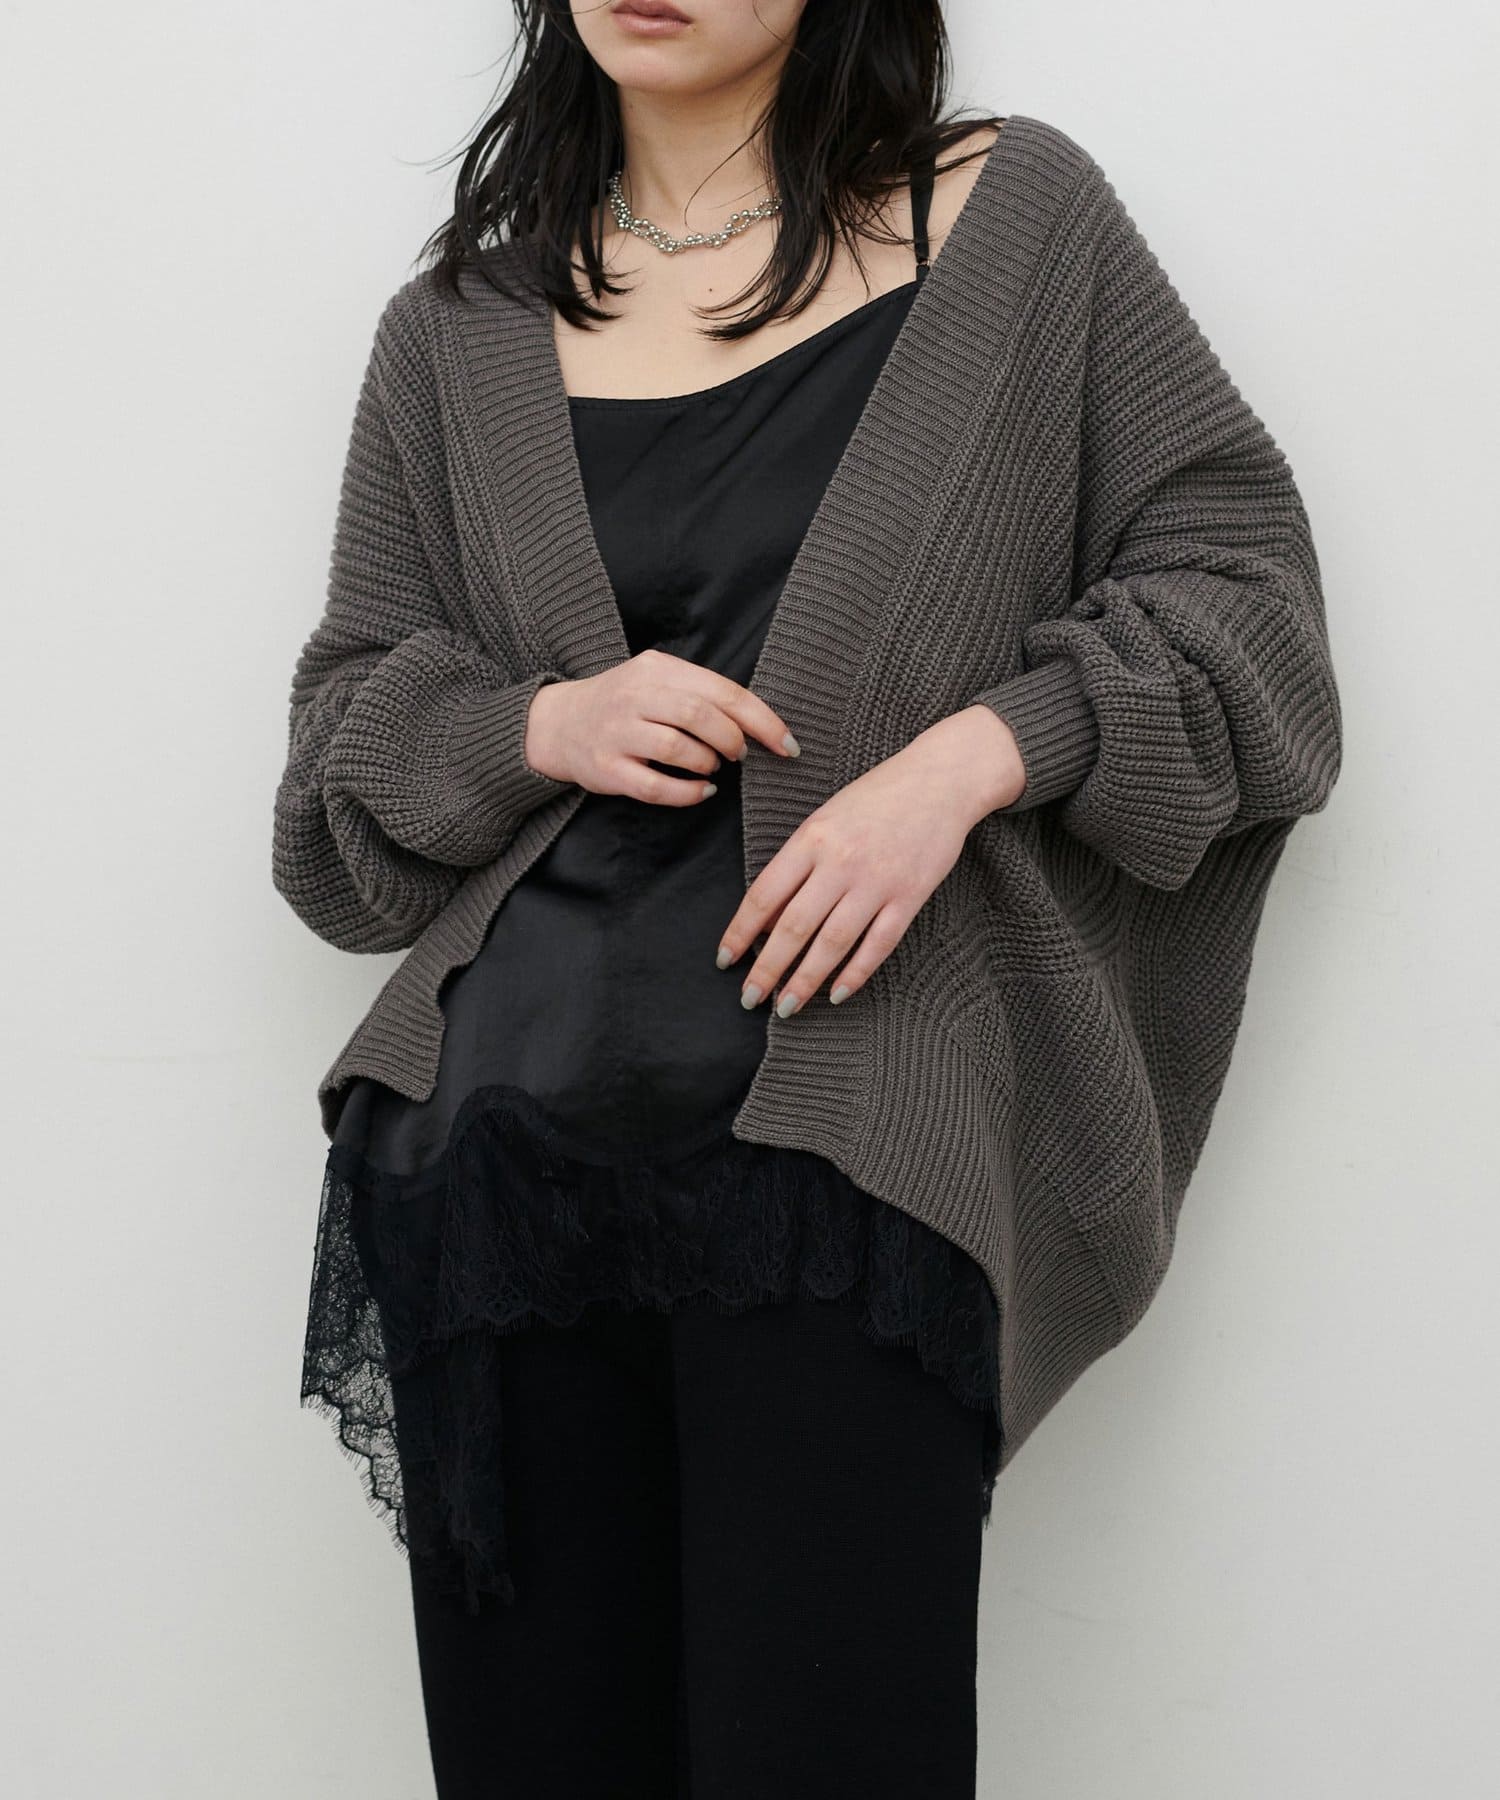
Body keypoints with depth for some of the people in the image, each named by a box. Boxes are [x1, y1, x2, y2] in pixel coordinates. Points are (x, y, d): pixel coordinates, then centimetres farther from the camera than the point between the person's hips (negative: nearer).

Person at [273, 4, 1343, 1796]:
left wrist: (968, 758, -10)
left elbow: (1235, 569, 6)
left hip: (838, 1138, -2)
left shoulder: (1014, 219, 8)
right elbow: (344, 742, 16)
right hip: (503, 1138, 3)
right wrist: (544, 724, -5)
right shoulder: (460, 333, 14)